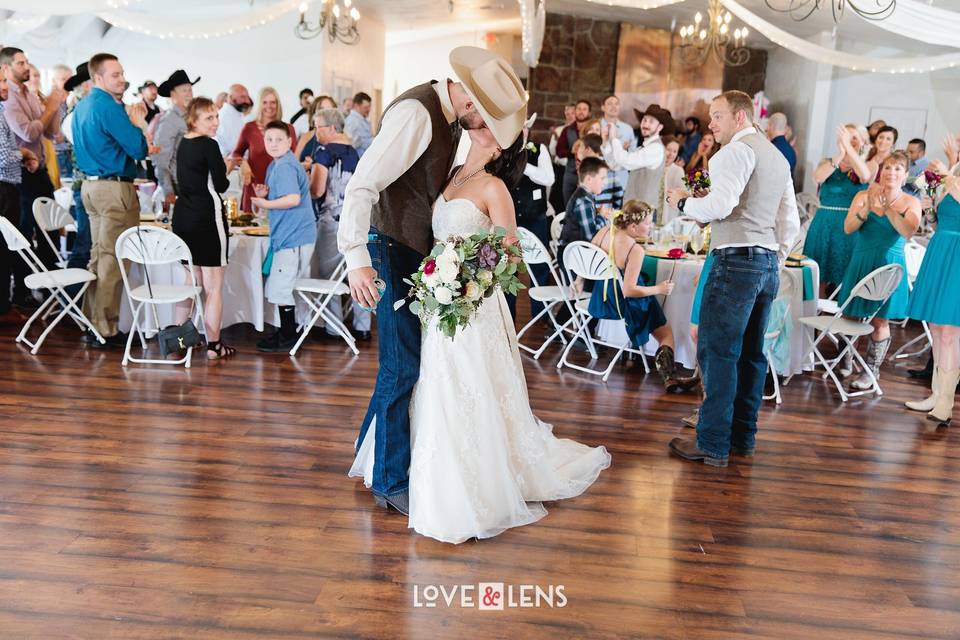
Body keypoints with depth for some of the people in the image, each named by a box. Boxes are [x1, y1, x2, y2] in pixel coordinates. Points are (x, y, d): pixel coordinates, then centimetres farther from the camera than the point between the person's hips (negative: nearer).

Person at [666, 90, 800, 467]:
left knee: (717, 351, -6)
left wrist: (683, 202, -4)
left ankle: (713, 444, -4)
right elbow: (791, 222, 22)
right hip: (768, 263, 10)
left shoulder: (737, 151, -7)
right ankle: (743, 437, 21)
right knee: (750, 353, 13)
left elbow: (720, 205, -20)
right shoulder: (778, 157, 22)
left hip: (737, 262, -9)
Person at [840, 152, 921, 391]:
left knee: (880, 321, 2)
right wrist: (867, 208, -23)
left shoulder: (910, 203, 1)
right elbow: (848, 228, -8)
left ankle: (871, 371, 14)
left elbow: (908, 231, -16)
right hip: (861, 262, 1)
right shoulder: (863, 196, 3)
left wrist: (887, 207, -25)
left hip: (889, 265, -1)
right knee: (851, 315, 5)